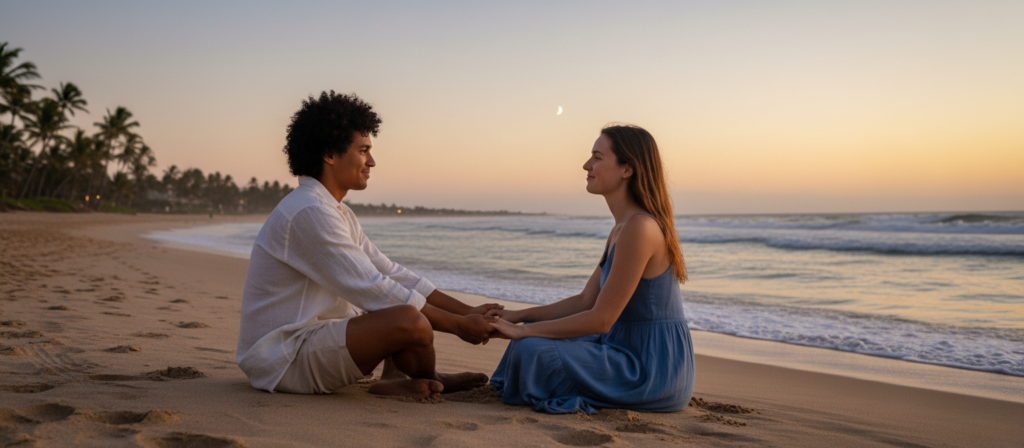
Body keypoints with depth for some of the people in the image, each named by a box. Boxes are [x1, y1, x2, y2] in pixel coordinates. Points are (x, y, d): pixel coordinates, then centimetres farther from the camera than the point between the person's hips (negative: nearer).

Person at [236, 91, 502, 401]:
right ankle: (427, 383, 2)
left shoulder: (338, 212, 14)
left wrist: (467, 311, 6)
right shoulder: (309, 213, -20)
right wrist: (458, 325, -17)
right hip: (284, 363, -11)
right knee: (410, 320, -29)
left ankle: (394, 378, -3)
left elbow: (391, 273, 12)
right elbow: (373, 292, -23)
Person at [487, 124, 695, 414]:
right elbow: (585, 302, 14)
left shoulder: (641, 228, -21)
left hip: (654, 371, -10)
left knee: (531, 350, -20)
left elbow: (601, 320, -22)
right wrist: (519, 315, 9)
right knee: (535, 340, 20)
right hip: (635, 355, 10)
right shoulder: (621, 230, 10)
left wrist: (525, 331, -15)